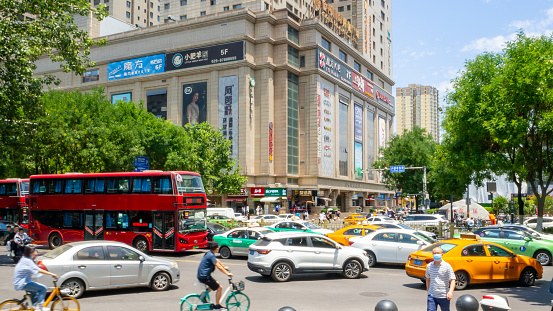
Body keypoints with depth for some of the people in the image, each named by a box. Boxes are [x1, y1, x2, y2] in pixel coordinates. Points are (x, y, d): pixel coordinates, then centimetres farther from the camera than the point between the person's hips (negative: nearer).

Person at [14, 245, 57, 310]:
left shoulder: (24, 259, 10)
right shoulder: (27, 261, -20)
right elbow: (39, 271, -26)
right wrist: (51, 274, -25)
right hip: (22, 284, -11)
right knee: (43, 288, -16)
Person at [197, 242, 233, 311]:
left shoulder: (209, 253, 11)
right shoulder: (211, 255, -19)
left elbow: (217, 261, 27)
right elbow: (218, 267, -22)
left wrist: (224, 267, 39)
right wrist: (227, 273, -15)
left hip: (201, 275, 10)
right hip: (204, 277, -10)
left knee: (216, 283, 27)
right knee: (219, 288, -4)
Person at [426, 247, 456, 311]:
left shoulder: (447, 266, -7)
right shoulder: (429, 266, 6)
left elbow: (452, 280, -12)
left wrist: (450, 292, -27)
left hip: (444, 297, -2)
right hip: (431, 296, 2)